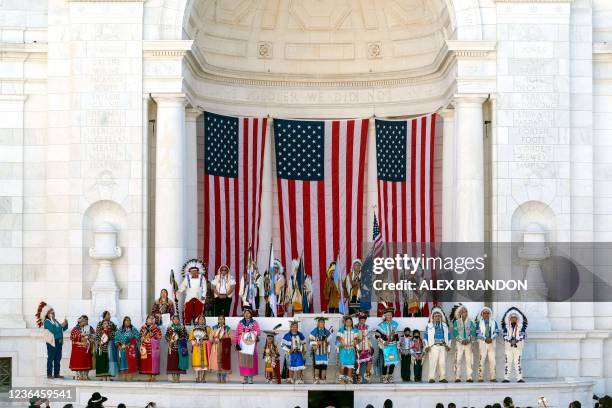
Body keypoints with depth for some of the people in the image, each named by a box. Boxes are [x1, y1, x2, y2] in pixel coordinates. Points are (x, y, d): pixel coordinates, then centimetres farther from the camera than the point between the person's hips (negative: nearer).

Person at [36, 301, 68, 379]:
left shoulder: (55, 321, 17)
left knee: (58, 358, 8)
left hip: (58, 341, 8)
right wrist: (61, 326, -16)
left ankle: (56, 373, 12)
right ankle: (49, 374, -1)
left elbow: (62, 329, 18)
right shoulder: (47, 322, -7)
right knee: (51, 358, -4)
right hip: (52, 342, -8)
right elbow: (53, 330, -21)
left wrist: (65, 324, 1)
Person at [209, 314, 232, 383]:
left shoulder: (227, 328, 5)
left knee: (224, 363, -6)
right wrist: (214, 340, -13)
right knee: (217, 362, -1)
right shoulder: (214, 328, 11)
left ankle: (224, 379, 0)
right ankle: (218, 379, 7)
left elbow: (230, 339, 1)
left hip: (224, 348, -2)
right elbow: (211, 338, 8)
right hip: (216, 348, 2)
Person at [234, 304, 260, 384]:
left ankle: (250, 378, 0)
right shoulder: (240, 323, 11)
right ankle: (244, 378, 7)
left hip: (251, 345, -1)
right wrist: (236, 343, -2)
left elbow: (258, 331, -4)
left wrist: (256, 335, -25)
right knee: (243, 361, 0)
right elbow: (237, 334, 7)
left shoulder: (254, 323, 7)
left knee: (251, 361, -5)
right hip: (242, 345, 2)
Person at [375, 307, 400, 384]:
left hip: (393, 346, 4)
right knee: (385, 362, -8)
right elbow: (377, 335, -5)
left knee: (393, 361, 2)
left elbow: (396, 336, 15)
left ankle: (390, 377, 16)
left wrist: (398, 346, 14)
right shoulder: (381, 325, -4)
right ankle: (384, 378, 2)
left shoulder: (395, 324, 10)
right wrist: (383, 342, -12)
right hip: (385, 346, -4)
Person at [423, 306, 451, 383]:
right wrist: (426, 346, -2)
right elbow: (425, 336, 6)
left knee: (442, 362, -2)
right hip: (433, 346, -3)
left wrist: (448, 345, 10)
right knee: (433, 362, -10)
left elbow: (448, 336, 20)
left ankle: (443, 377, 2)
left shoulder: (445, 326, 18)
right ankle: (431, 378, -9)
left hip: (443, 346, 3)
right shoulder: (429, 326, 8)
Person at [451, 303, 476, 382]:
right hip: (459, 343, -1)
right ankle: (457, 377, -7)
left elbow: (473, 332, 4)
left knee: (469, 360, -5)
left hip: (468, 343, 1)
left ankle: (469, 377, -5)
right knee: (458, 360, -7)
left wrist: (468, 340, -10)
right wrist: (461, 340, -12)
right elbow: (455, 333, 0)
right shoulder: (456, 322, 7)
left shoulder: (470, 322, 10)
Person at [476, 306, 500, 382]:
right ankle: (480, 377, -4)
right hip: (482, 343, -2)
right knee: (481, 360, -6)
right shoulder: (479, 322, 4)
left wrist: (491, 338, -13)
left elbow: (497, 332, 4)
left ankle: (492, 377, 1)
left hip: (491, 342, 2)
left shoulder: (493, 322, 10)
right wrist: (485, 339, -15)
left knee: (492, 360, -1)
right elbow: (477, 333, -2)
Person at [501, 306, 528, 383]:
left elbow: (523, 335, -3)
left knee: (518, 362, -4)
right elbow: (504, 335, -2)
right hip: (508, 346, 1)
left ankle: (519, 378, -6)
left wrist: (516, 341, -18)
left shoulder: (521, 327, 7)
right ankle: (506, 378, -4)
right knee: (508, 362, -3)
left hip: (518, 346, -1)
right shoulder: (506, 327, 9)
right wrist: (510, 341, -18)